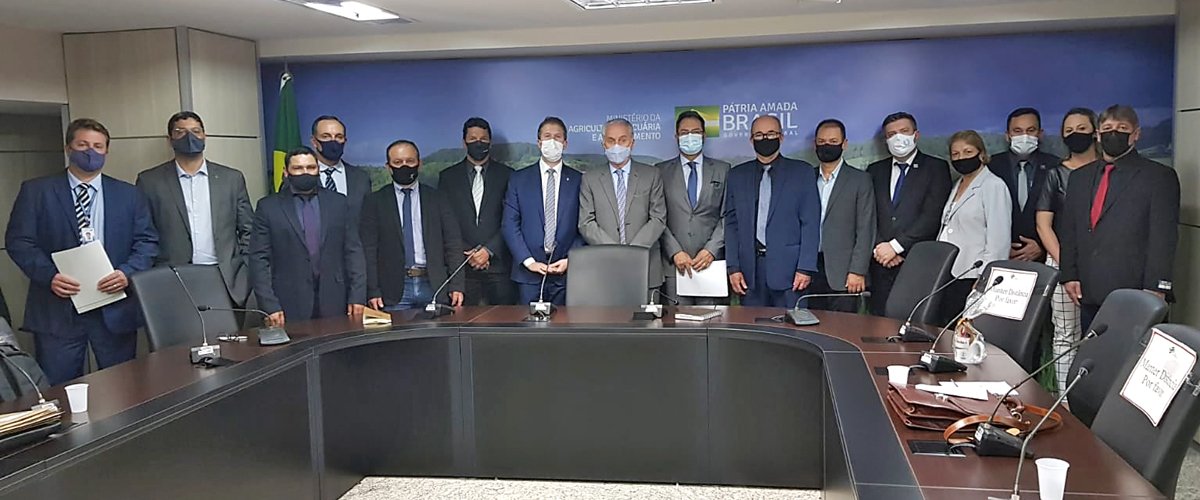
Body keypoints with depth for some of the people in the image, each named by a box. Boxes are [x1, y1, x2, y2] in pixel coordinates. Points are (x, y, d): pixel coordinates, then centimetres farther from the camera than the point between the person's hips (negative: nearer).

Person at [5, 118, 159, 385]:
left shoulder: (129, 195, 10)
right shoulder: (35, 191, 6)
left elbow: (147, 241, 7)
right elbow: (18, 241, 1)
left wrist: (127, 272, -11)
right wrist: (49, 275, -14)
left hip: (115, 308, 1)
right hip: (56, 308, -1)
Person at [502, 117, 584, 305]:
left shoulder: (578, 180, 7)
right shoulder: (519, 179, 7)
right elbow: (509, 225, 1)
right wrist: (528, 261, -8)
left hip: (566, 271, 0)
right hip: (529, 273, 0)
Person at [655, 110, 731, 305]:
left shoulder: (722, 170, 12)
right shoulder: (661, 172, 10)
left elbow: (727, 216, 5)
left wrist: (711, 250, -8)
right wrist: (675, 252, -8)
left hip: (712, 262, 0)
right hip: (674, 265, 0)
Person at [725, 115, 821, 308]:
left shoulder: (802, 172, 5)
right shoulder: (737, 175, 12)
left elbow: (810, 224, 0)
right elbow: (731, 223, 10)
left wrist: (805, 268, -8)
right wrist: (733, 267, 1)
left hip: (788, 268, -2)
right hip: (750, 268, 2)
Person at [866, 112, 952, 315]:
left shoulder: (936, 168, 5)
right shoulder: (875, 170, 16)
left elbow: (932, 216, -6)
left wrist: (896, 246, -11)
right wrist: (879, 248, -7)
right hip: (881, 264, 3)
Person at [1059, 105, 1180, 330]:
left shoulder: (1160, 176, 2)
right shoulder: (1079, 177, 16)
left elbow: (1164, 237, -5)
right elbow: (1069, 231, 15)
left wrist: (1155, 288, -12)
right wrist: (1069, 275, 6)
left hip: (1134, 295, -4)